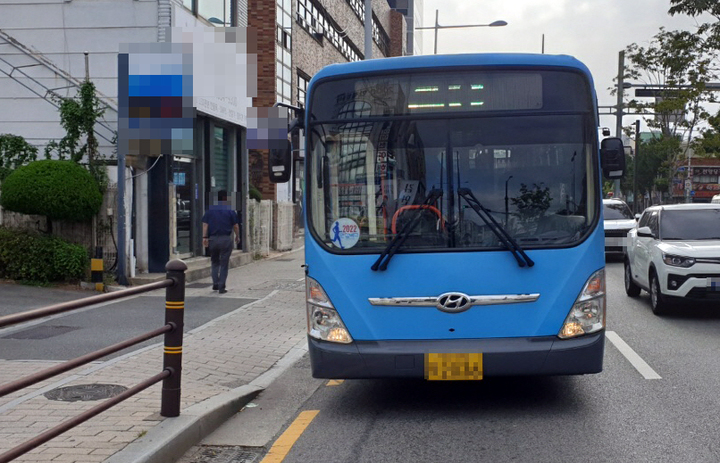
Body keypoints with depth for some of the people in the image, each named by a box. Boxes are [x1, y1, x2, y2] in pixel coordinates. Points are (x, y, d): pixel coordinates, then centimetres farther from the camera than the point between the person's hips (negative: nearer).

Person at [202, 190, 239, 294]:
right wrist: (237, 236, 14)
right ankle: (221, 287, 1)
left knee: (214, 262, 18)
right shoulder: (230, 210, 0)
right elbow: (235, 226, 0)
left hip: (213, 239, 2)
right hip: (226, 239, -2)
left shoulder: (210, 210, 6)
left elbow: (205, 224, 0)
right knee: (224, 264, 3)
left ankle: (215, 284, 8)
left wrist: (205, 237, 0)